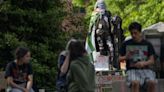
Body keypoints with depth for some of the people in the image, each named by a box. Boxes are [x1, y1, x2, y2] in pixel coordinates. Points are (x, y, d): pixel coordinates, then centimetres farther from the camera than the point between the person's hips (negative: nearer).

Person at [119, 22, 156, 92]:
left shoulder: (147, 44, 8)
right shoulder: (126, 44, 7)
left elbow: (152, 61, 6)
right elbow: (120, 59, 12)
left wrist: (144, 63, -15)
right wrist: (125, 57, -11)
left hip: (145, 69, 1)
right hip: (132, 70, -1)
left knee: (152, 82, -31)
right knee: (135, 83, -35)